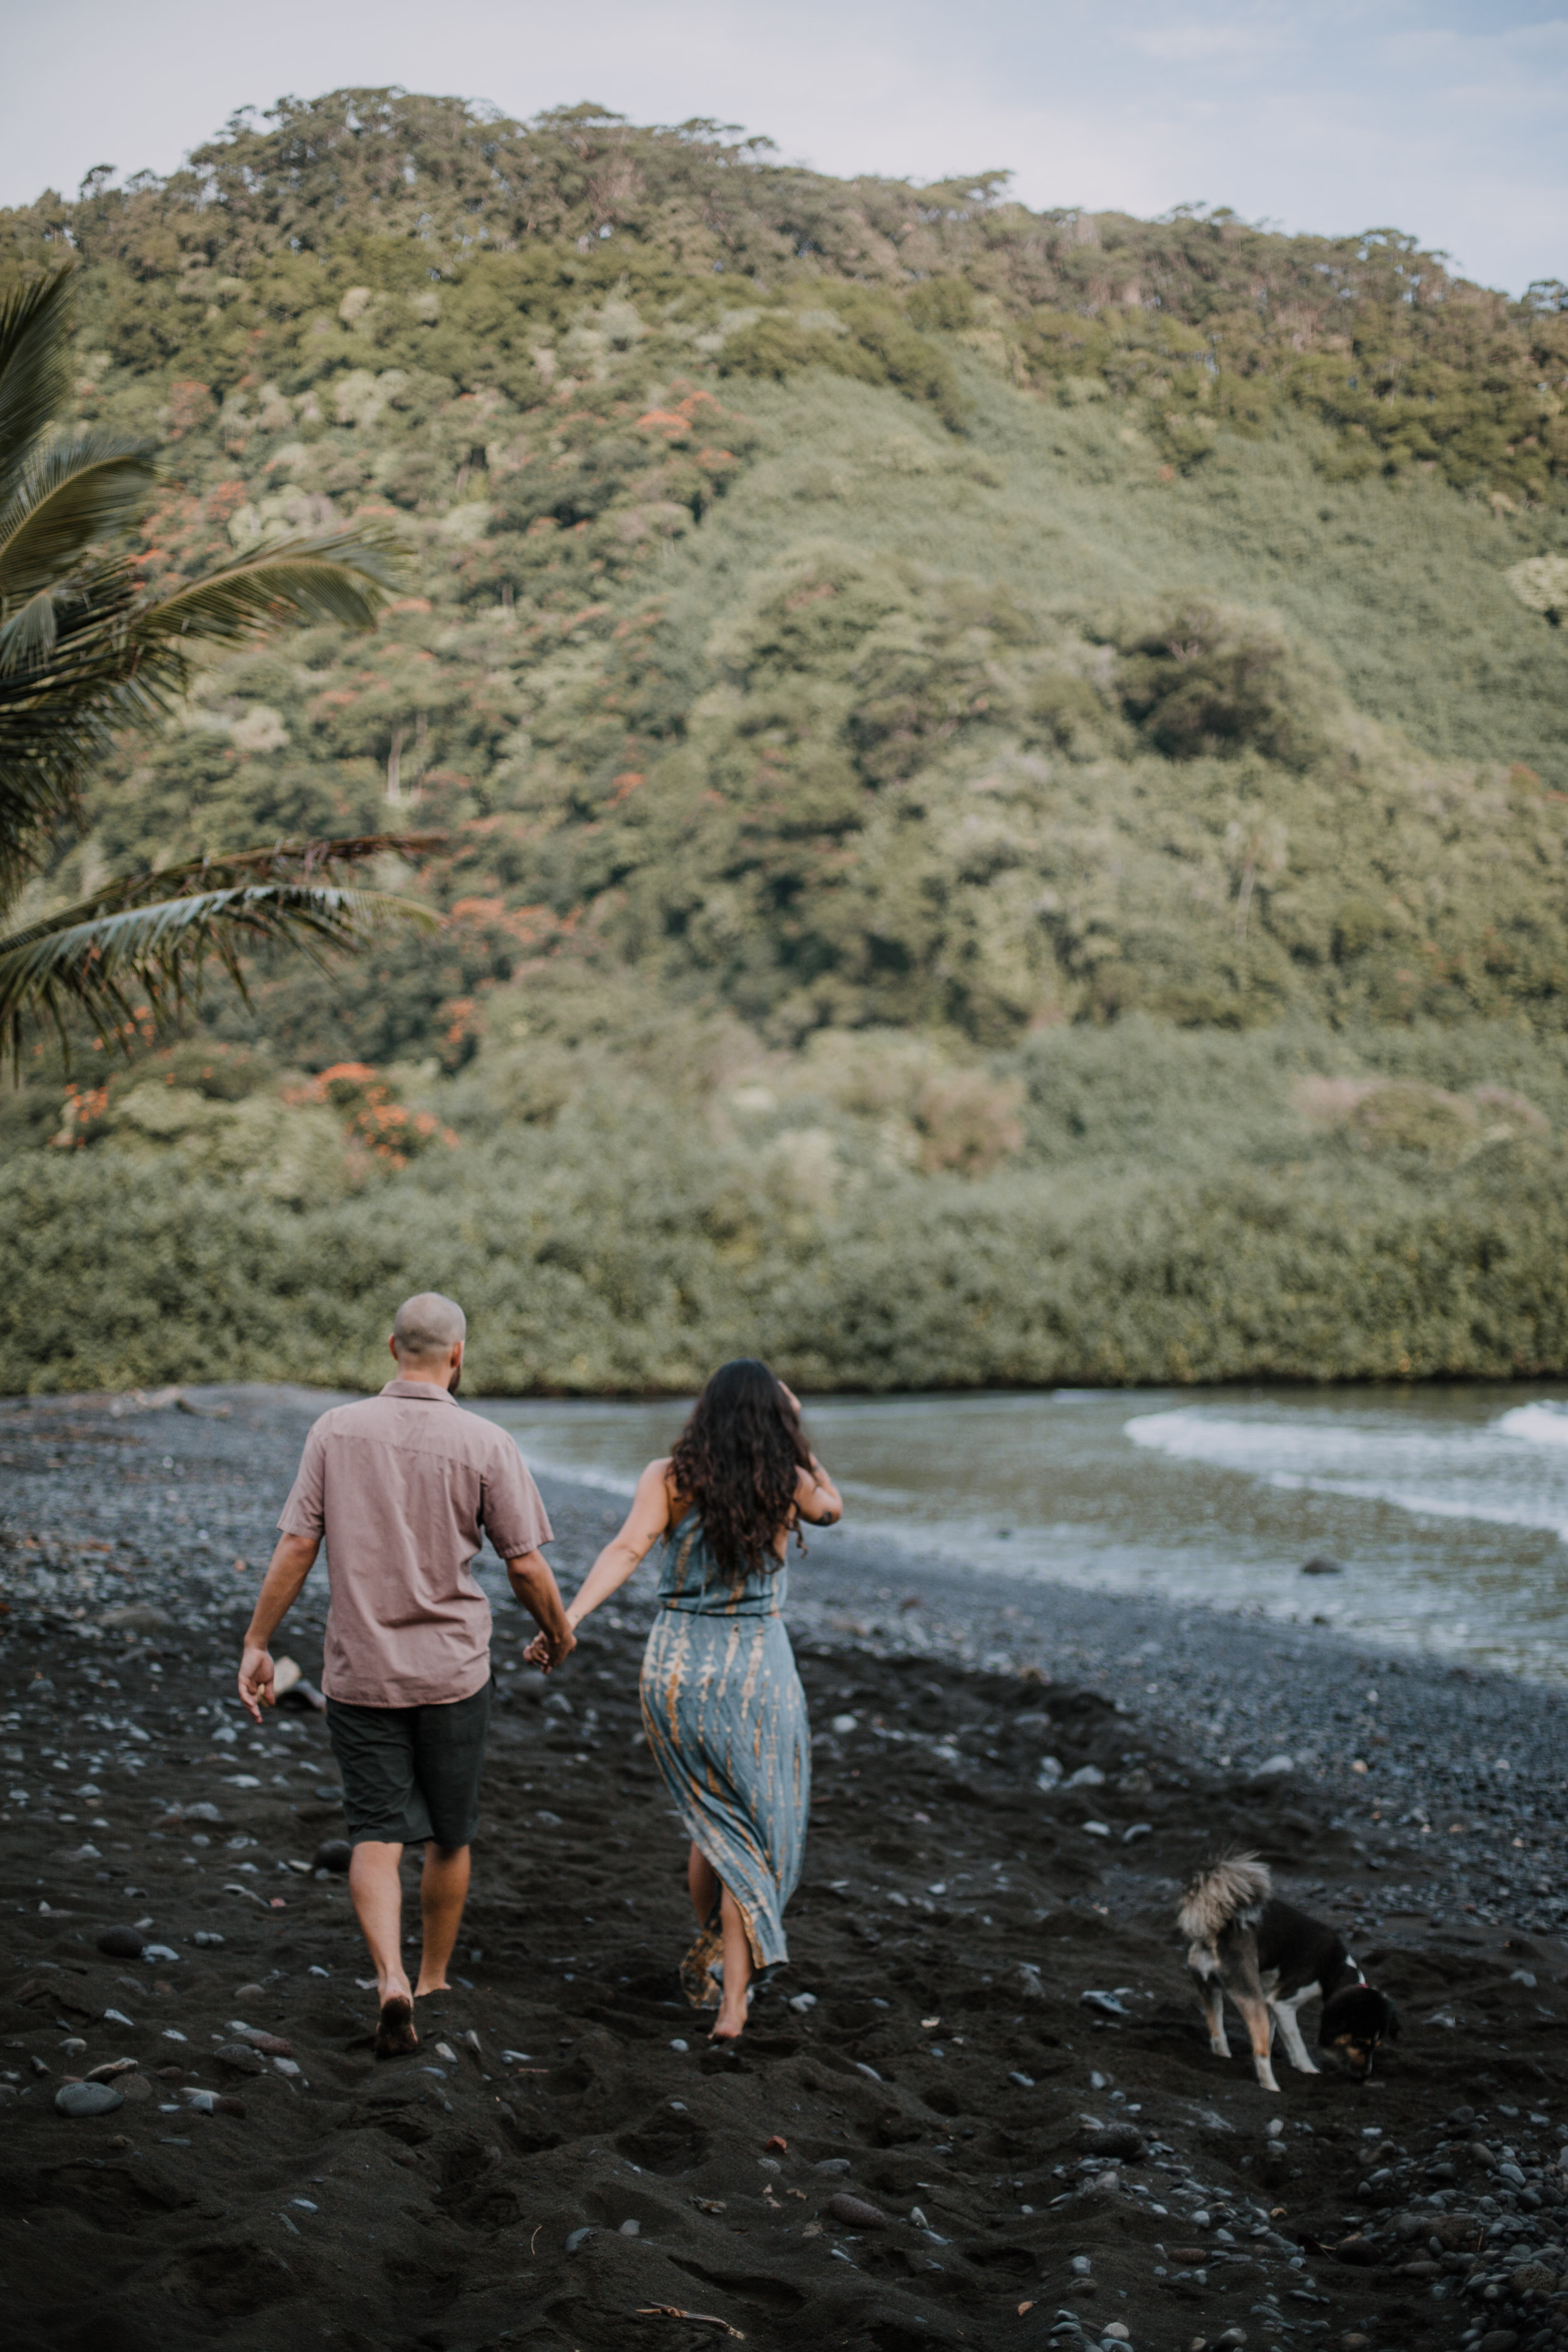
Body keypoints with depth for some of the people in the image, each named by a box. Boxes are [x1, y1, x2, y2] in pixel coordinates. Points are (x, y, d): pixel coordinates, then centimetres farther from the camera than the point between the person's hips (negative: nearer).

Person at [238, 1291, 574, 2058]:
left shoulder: (336, 1430, -5)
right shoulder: (484, 1443, -10)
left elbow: (295, 1546, -4)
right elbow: (525, 1565, -6)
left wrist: (256, 1643, 4)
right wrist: (557, 1633, 12)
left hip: (360, 1671, 1)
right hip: (452, 1670, -1)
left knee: (375, 1834, 3)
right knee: (448, 1836, 16)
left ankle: (390, 1980, -17)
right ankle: (434, 1980, 30)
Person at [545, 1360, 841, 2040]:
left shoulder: (669, 1478, -4)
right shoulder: (790, 1485, -3)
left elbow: (627, 1549, -19)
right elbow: (832, 1509, 21)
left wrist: (567, 1619, -27)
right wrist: (793, 1431, 18)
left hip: (675, 1668, 2)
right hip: (757, 1672, -2)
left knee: (710, 1818, 24)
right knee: (753, 1833, 7)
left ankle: (710, 1954, 38)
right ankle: (732, 1997, -3)